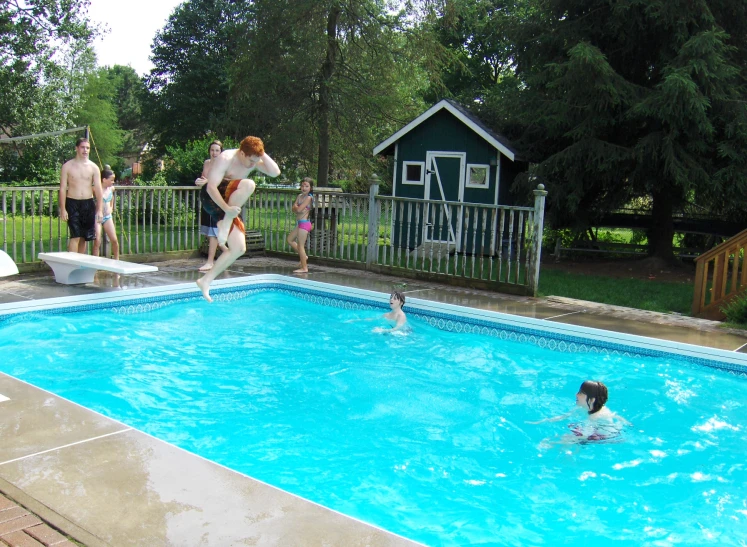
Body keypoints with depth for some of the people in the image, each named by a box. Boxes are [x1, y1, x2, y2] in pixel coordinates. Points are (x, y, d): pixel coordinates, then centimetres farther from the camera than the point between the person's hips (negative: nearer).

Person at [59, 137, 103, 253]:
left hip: (88, 204, 3)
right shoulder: (67, 166, 1)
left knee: (84, 236, 8)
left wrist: (99, 209, -5)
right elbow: (62, 188, -1)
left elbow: (98, 189, 2)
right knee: (75, 236, -12)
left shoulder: (93, 167, 5)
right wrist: (63, 209, -8)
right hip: (73, 203, -3)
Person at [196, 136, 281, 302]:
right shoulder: (225, 159, -18)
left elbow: (275, 172, -8)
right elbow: (211, 186, -25)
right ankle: (224, 227, -24)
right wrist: (227, 208, -36)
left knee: (239, 249, -2)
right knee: (248, 184, -33)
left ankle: (206, 280, 5)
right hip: (211, 198, -8)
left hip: (227, 205, 8)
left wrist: (262, 154, -14)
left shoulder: (253, 160, 3)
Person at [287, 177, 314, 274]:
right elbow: (293, 208, 3)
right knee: (290, 240, 20)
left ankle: (304, 268, 1)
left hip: (304, 223, -10)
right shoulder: (300, 196, 10)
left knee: (300, 245, -6)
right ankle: (304, 256, 28)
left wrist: (296, 207, -2)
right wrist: (297, 208, -15)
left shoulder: (309, 197, -14)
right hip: (299, 223, 10)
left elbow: (298, 209, -21)